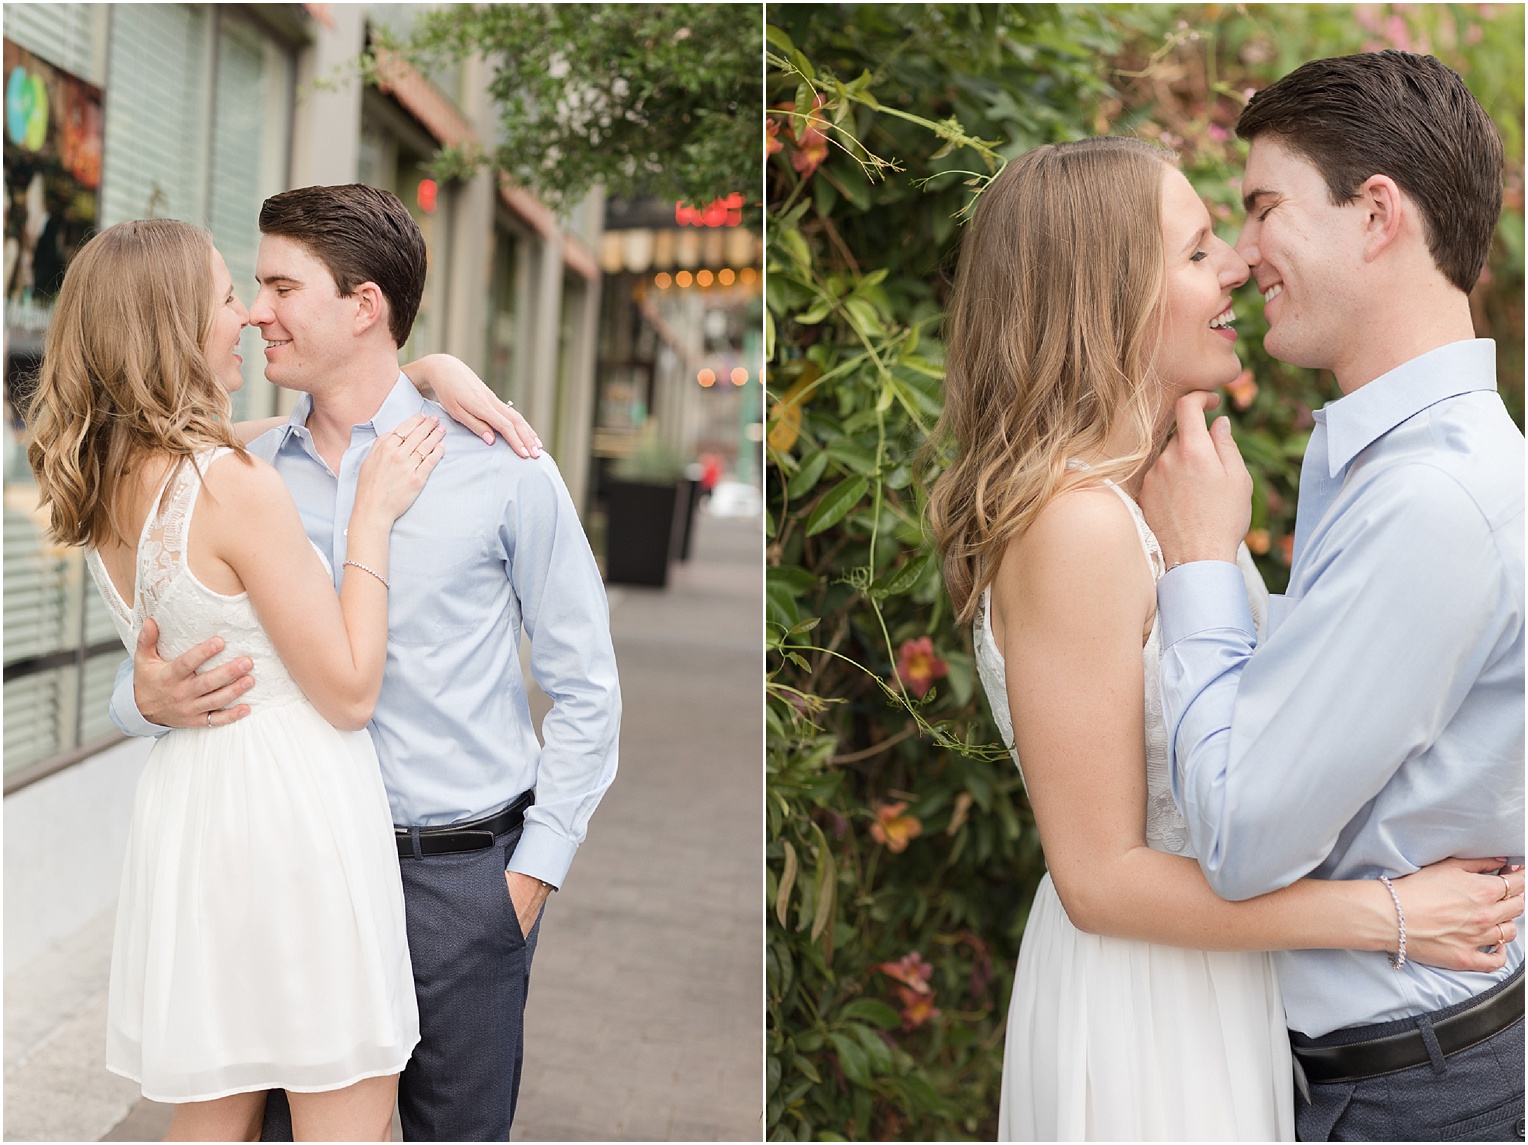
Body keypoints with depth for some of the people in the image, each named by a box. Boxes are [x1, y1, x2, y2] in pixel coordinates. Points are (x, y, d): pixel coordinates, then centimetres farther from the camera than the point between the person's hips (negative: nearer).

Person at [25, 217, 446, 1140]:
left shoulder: (103, 487, 7)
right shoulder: (235, 484, -19)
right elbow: (350, 691, -15)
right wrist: (375, 513, -9)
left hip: (185, 812, 8)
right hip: (291, 814, -8)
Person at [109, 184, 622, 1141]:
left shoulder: (498, 467, -5)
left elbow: (585, 689, -1)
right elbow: (165, 661, 11)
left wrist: (533, 871, -5)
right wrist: (150, 699, -13)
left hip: (460, 874, -3)